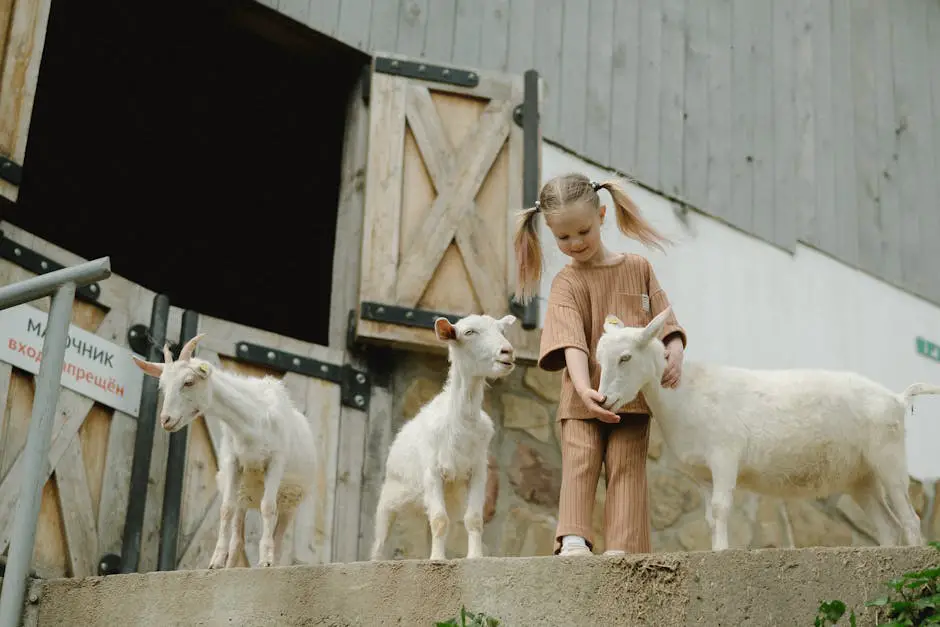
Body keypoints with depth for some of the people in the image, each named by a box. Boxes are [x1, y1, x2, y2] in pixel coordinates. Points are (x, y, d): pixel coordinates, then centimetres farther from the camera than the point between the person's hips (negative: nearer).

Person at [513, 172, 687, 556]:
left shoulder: (638, 268, 10)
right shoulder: (566, 283, 1)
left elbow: (665, 321, 9)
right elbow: (571, 341, -14)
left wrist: (674, 354, -13)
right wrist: (582, 386, -29)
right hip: (584, 396, -1)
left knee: (627, 465, -4)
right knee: (580, 461, -12)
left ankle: (622, 547, -7)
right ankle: (573, 539, -16)